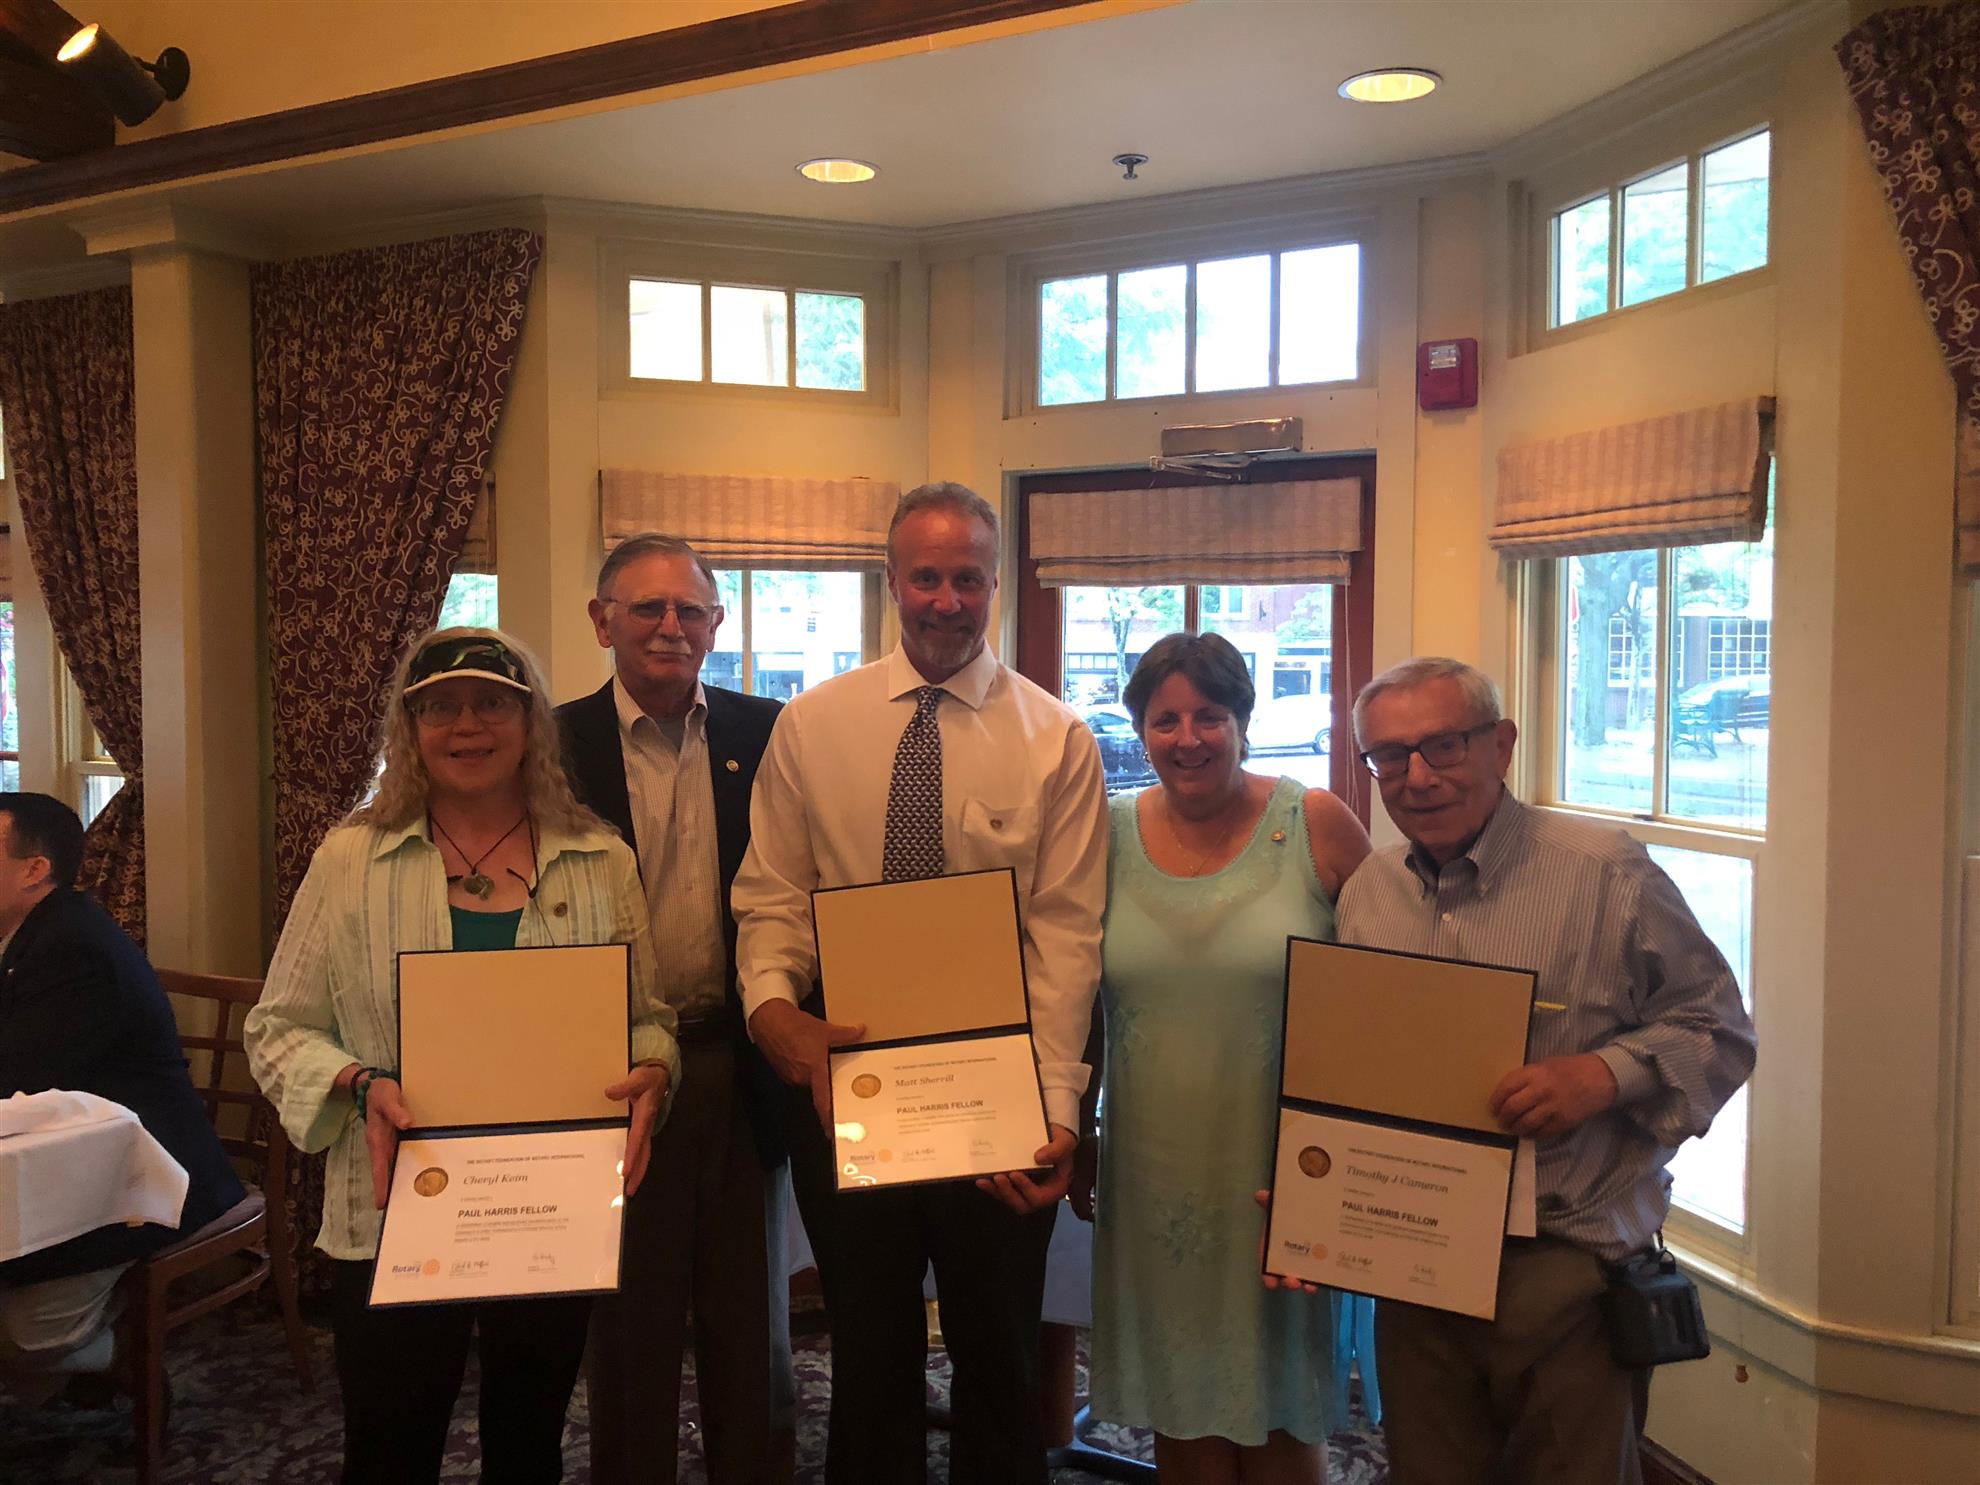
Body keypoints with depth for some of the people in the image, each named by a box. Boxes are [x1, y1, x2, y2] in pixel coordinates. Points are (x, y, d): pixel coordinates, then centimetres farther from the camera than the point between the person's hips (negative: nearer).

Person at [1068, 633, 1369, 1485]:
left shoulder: (1316, 825, -8)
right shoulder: (1111, 836, 0)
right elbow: (1079, 1000, 10)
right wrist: (1077, 1140, 11)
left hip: (1276, 1174, -2)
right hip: (1151, 1176, 3)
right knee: (1178, 1408, 15)